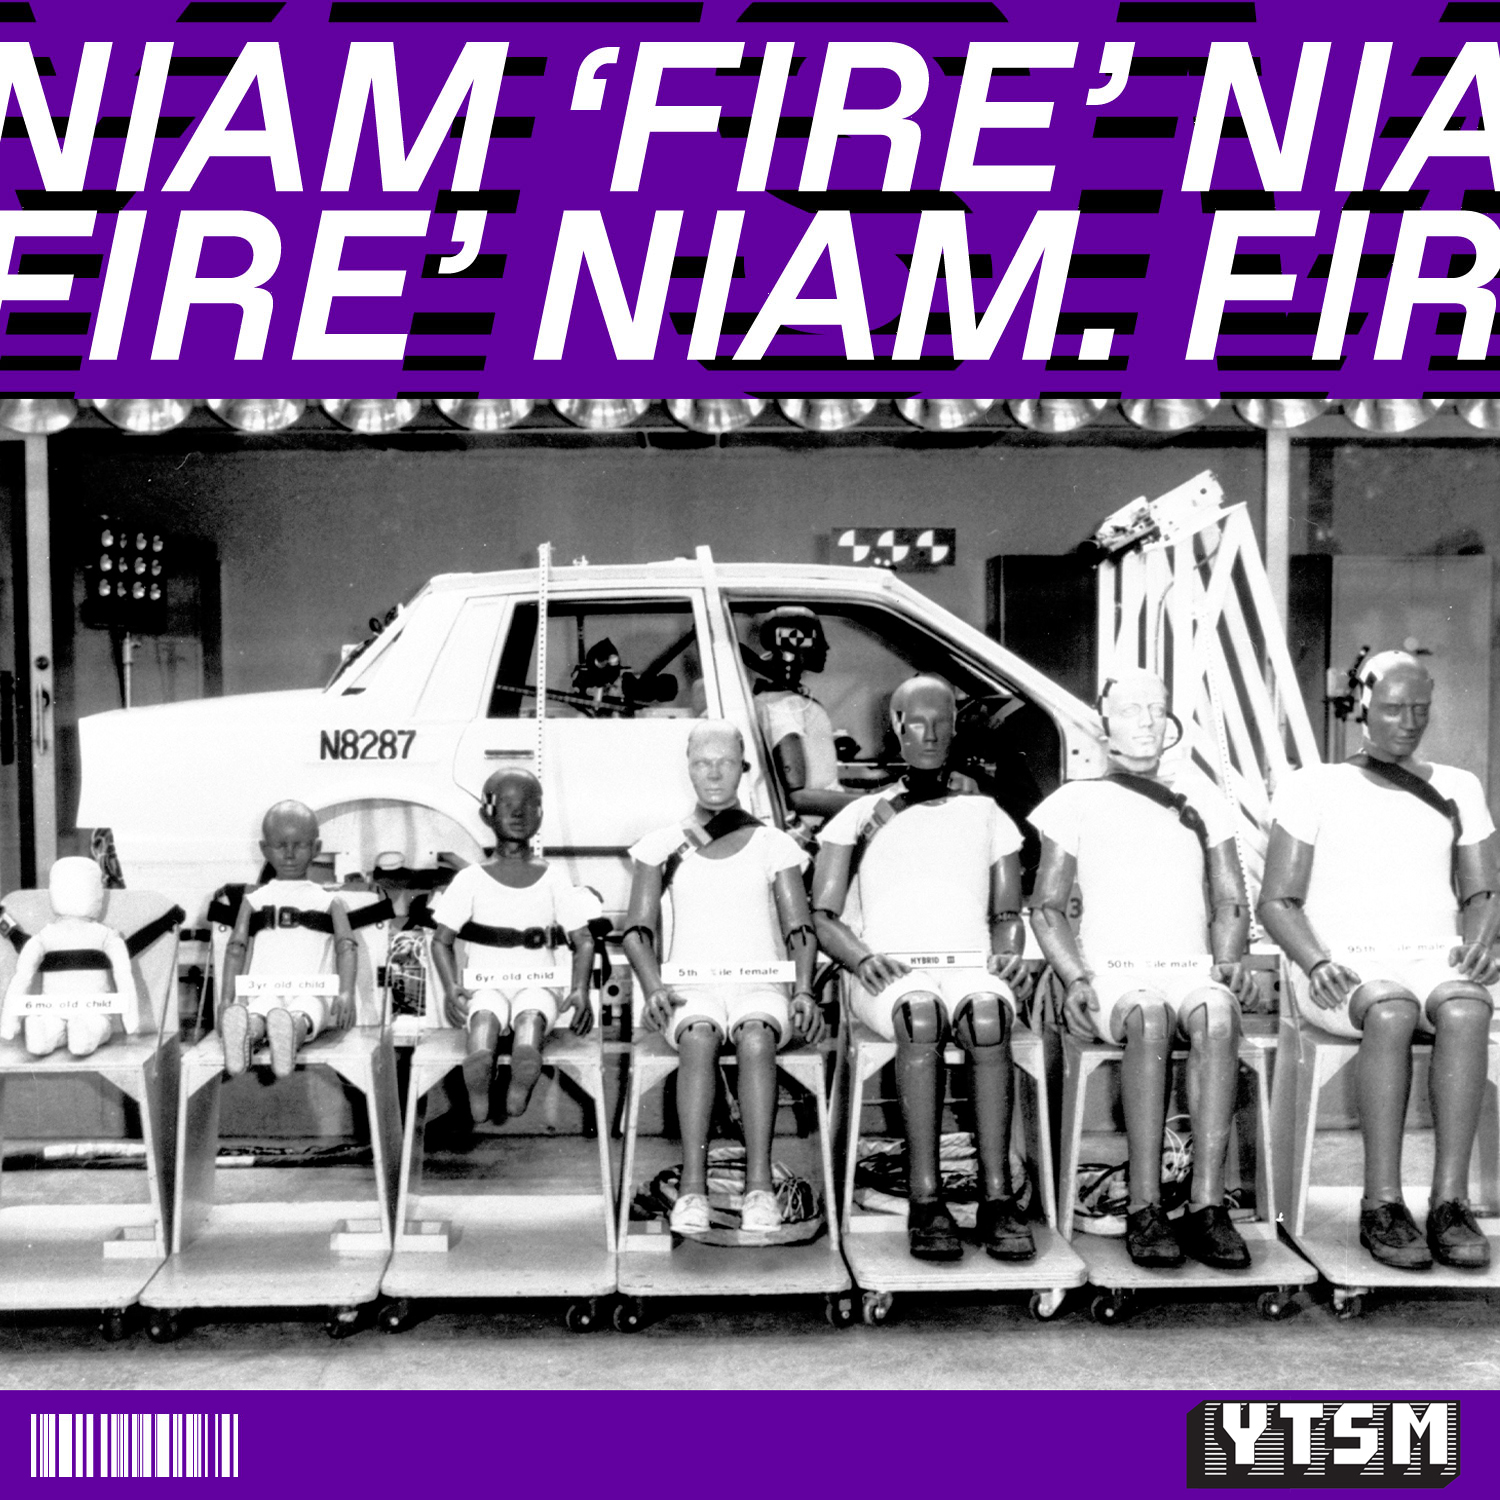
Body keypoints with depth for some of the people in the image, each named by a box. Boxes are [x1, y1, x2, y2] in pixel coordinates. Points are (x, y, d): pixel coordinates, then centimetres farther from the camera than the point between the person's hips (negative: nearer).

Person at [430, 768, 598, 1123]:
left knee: (530, 1015, -37)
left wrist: (580, 990, -9)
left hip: (538, 982, 0)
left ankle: (521, 1081, -64)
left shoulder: (553, 879, 11)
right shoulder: (470, 880, 10)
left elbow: (583, 940, 9)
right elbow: (442, 940, 11)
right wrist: (450, 986, -8)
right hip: (485, 983, 0)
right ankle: (479, 1079, -63)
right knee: (485, 1014, -36)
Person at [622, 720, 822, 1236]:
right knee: (698, 1038, -35)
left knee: (756, 1038, -36)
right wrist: (654, 987, -10)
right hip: (692, 985, 0)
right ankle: (692, 1186, -39)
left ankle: (760, 1184, -38)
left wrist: (803, 991, -9)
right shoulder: (662, 846, 13)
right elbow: (638, 929, 9)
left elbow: (800, 929, 9)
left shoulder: (774, 846, 13)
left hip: (761, 984, 0)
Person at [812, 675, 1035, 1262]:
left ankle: (997, 1198, -37)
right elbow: (822, 916, 12)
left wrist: (1009, 954, 0)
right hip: (892, 971, -1)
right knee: (920, 1009, -38)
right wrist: (862, 956, -9)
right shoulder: (861, 816, 18)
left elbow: (1007, 913, 23)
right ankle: (925, 1200, -37)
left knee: (987, 1010, -36)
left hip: (971, 965, 1)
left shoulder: (986, 815, 25)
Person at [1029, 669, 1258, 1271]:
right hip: (1112, 973, -2)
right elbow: (1046, 906, 10)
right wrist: (1075, 979, -6)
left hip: (1192, 969, 2)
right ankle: (1144, 1210, -34)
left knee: (1219, 1013, -34)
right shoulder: (1076, 800, 13)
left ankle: (1207, 1205, -36)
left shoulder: (1199, 796, 20)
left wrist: (1229, 961, 1)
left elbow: (1230, 900, 21)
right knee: (1149, 1017, -37)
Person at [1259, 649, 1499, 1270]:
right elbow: (1277, 901, 4)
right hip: (1344, 965, -2)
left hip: (1435, 959, 3)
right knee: (1390, 1012, -37)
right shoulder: (1313, 788, 9)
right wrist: (1316, 962, -15)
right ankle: (1382, 1204, -33)